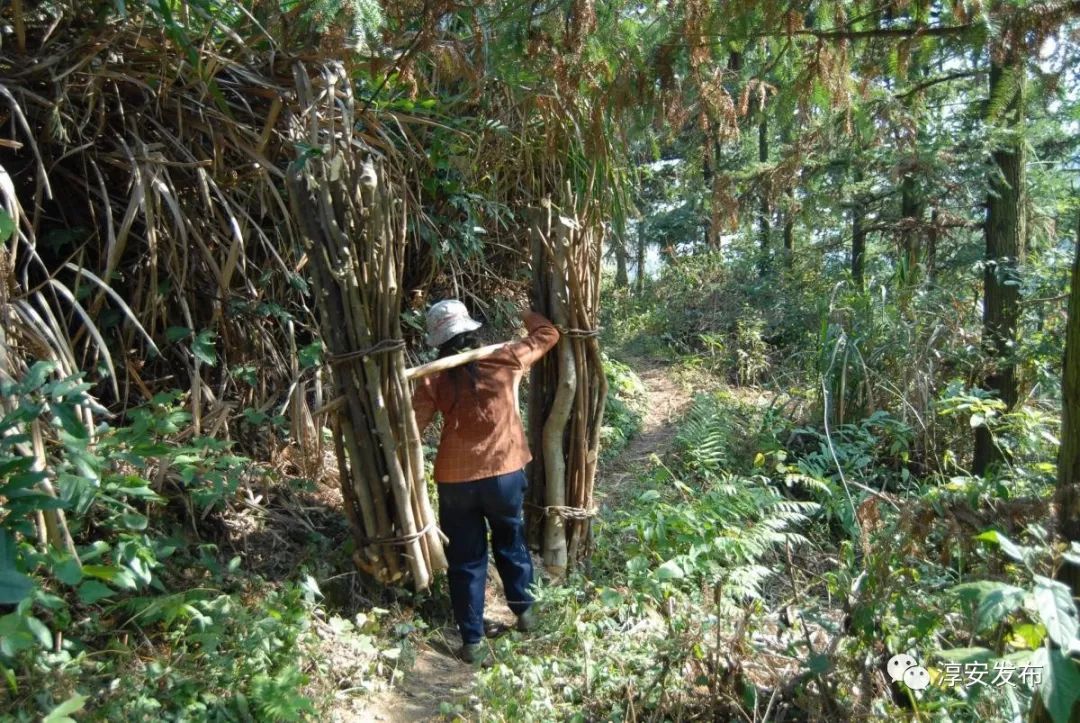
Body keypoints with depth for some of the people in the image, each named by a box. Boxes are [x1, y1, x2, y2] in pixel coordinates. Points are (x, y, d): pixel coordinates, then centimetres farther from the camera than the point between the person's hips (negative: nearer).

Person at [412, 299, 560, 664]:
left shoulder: (434, 379, -7)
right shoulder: (505, 361, -6)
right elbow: (548, 334, 7)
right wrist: (528, 314, 26)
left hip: (455, 480, -1)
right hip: (505, 474, 1)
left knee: (465, 558, 12)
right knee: (511, 543, 24)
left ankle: (471, 640, 18)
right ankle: (525, 610, 40)